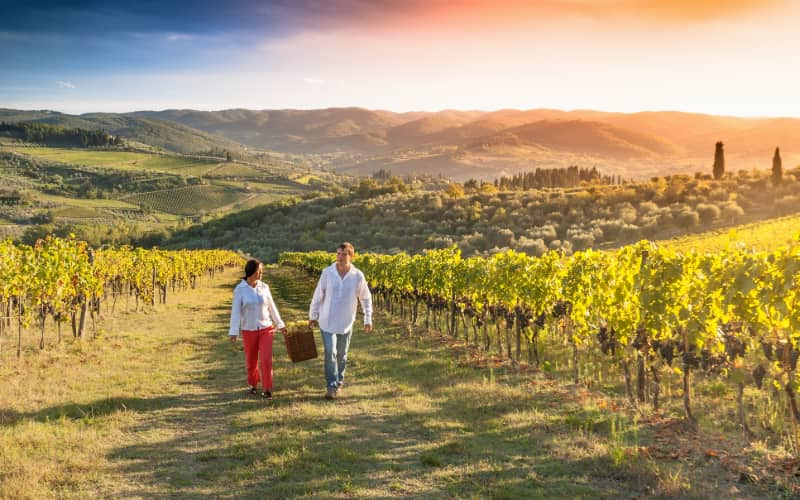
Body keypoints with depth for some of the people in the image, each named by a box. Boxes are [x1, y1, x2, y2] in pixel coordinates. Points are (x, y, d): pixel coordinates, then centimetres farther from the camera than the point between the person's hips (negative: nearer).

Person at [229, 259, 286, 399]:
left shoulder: (264, 287, -2)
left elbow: (271, 307, 8)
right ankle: (253, 384, 36)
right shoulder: (239, 289, -10)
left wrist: (280, 324, 12)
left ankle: (267, 390, -1)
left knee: (266, 360, -10)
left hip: (266, 329, 1)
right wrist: (233, 332, -17)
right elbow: (236, 311, -11)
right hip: (249, 331, -1)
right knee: (251, 361, 12)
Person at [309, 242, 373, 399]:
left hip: (346, 323, 1)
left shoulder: (358, 276, -9)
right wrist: (313, 316, 6)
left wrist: (368, 320, 0)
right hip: (327, 322, -1)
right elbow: (318, 295, 1)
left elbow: (366, 299, 3)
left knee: (342, 355, 13)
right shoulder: (327, 272, -10)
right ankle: (331, 386, -2)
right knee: (330, 354, -9)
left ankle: (338, 384, 29)